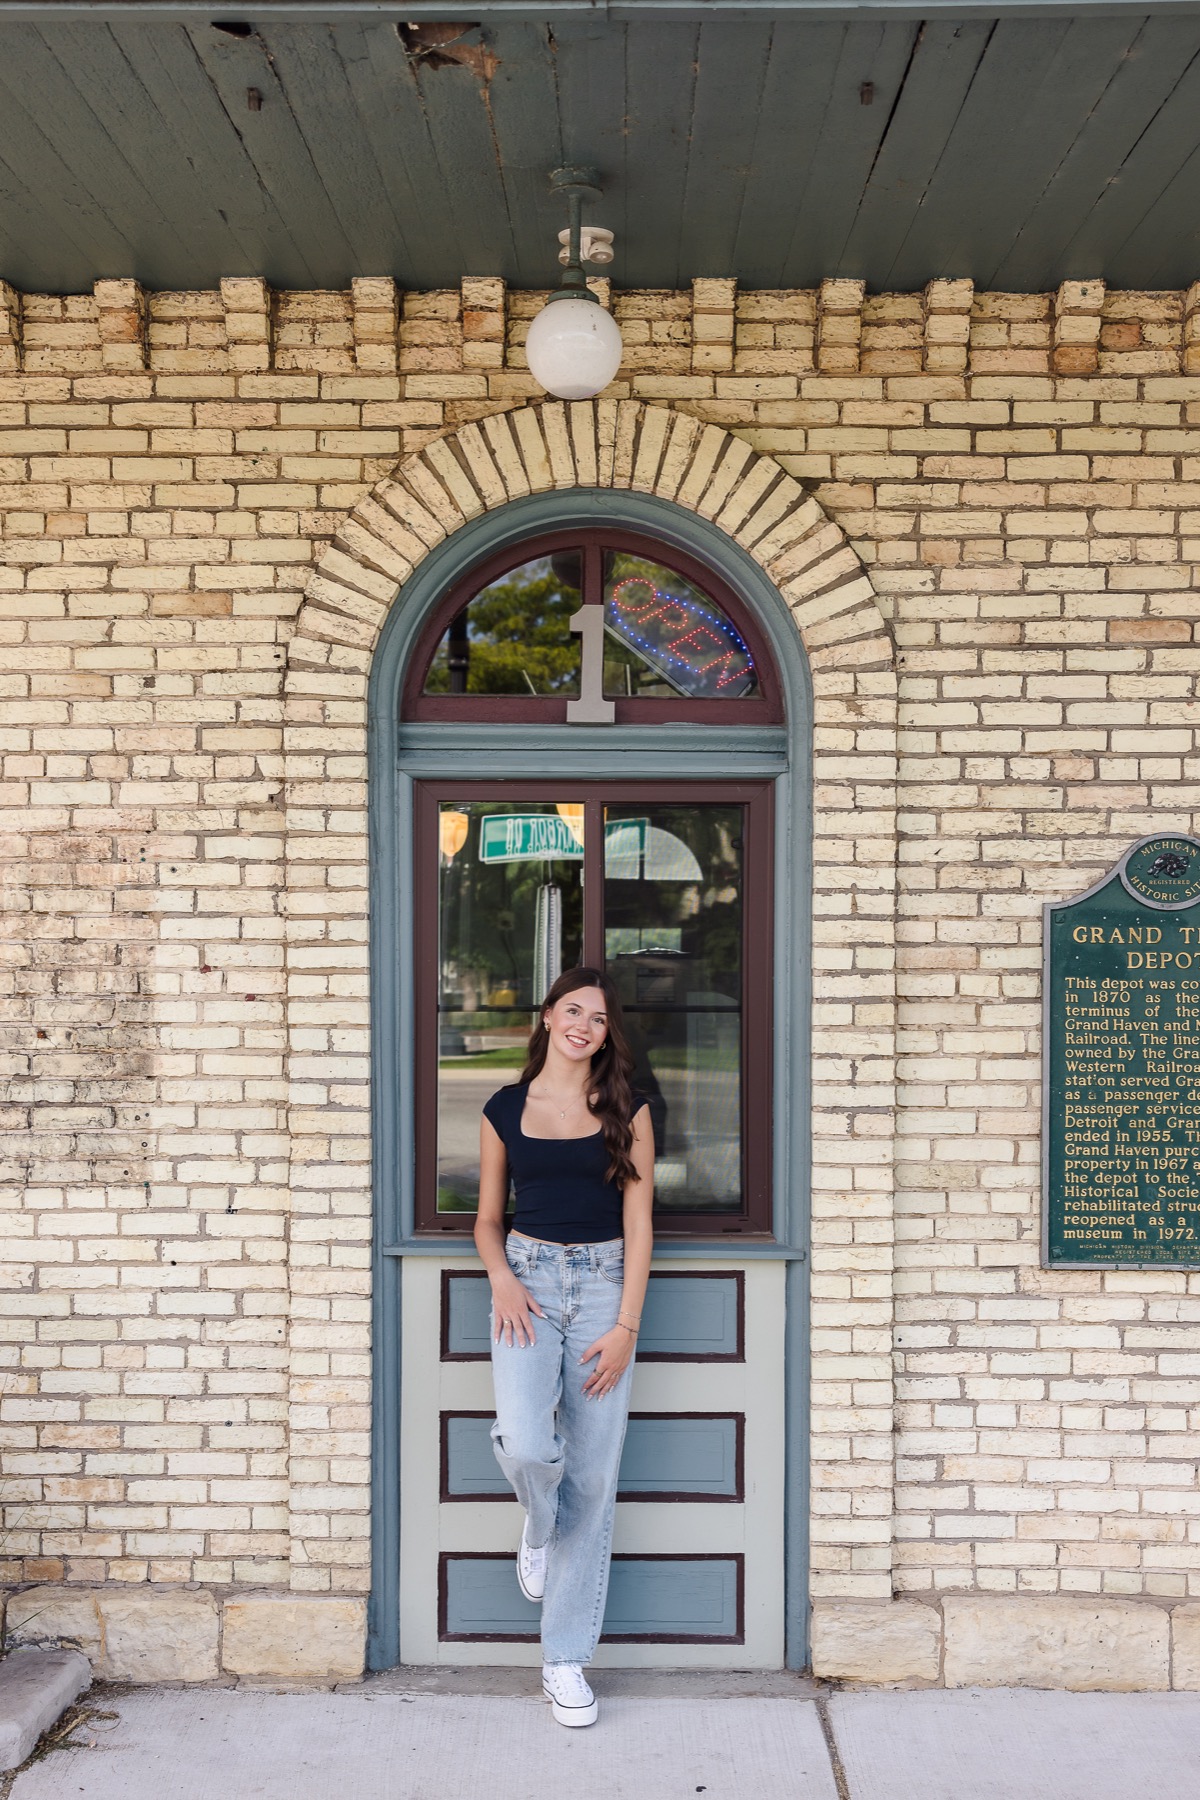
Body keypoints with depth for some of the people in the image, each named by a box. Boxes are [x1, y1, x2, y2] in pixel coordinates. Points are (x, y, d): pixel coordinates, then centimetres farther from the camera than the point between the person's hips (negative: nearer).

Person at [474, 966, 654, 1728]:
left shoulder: (627, 1113, 3)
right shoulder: (505, 1110, 6)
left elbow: (639, 1223, 0)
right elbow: (488, 1218, 12)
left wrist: (626, 1327, -7)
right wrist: (502, 1280, -8)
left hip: (604, 1284, 0)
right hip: (529, 1279, 0)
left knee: (593, 1477, 0)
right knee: (524, 1444, -23)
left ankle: (567, 1660, 14)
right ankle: (539, 1524, 16)